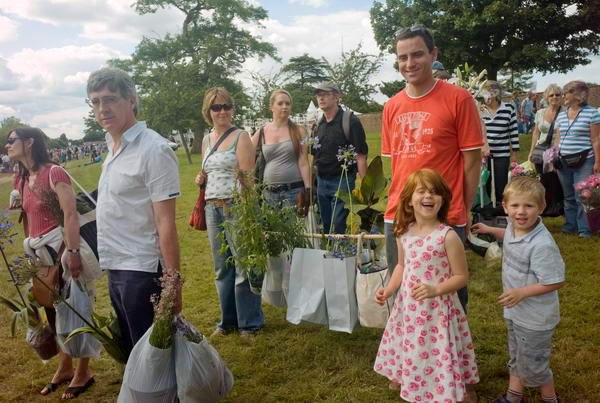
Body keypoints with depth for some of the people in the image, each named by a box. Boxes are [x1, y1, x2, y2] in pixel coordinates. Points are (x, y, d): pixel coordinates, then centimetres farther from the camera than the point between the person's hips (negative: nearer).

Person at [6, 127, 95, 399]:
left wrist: (73, 252, -29)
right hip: (40, 253, 8)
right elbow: (28, 218, 14)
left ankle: (83, 372, 20)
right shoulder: (22, 180, 11)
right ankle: (64, 368, 35)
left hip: (61, 249, -8)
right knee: (53, 311, 17)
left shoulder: (54, 173, -13)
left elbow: (70, 214, -22)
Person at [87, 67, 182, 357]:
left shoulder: (153, 149, -16)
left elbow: (165, 221, -19)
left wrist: (172, 279, -20)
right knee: (130, 350, 22)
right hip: (116, 269, 9)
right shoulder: (113, 148, 11)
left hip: (141, 271, -8)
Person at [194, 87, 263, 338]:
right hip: (213, 208, 7)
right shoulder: (206, 140, 15)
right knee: (221, 267, 14)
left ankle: (249, 323, 14)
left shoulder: (241, 137, -5)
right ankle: (228, 320, 29)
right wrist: (201, 179, 5)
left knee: (243, 266, -1)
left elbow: (247, 176, -12)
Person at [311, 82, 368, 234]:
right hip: (321, 181, 7)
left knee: (337, 228, -7)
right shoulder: (319, 125, 12)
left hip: (342, 181, -7)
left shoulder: (350, 121, -8)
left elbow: (360, 155, -13)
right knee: (326, 226, 14)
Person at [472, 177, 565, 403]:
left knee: (532, 365, 13)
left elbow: (556, 282, -26)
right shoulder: (513, 227, -7)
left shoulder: (542, 245, -33)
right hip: (514, 311, 8)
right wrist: (490, 230, 15)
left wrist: (522, 293, -27)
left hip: (535, 318, -8)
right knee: (516, 357, 26)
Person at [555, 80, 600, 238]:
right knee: (568, 196, 12)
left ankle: (584, 229, 3)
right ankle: (570, 225, 23)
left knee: (582, 197, -6)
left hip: (583, 163, -5)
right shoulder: (561, 115, 12)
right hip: (564, 163, 5)